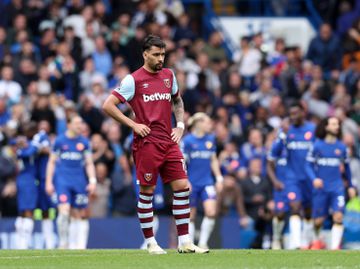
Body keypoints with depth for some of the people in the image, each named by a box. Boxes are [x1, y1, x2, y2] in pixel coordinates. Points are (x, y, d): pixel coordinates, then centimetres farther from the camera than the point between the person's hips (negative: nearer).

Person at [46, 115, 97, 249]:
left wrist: (92, 181, -1)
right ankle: (63, 242, -8)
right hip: (62, 180, -3)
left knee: (79, 215, 2)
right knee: (64, 211, -19)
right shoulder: (59, 141, 3)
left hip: (79, 182, 3)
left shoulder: (84, 142, 9)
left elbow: (89, 164, 12)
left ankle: (78, 246, 7)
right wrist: (49, 182, 3)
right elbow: (51, 162, 8)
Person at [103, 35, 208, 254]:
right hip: (146, 143, -5)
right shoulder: (133, 80, -6)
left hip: (169, 142, 5)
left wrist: (180, 125, 14)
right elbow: (108, 106, -7)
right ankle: (151, 243, 10)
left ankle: (185, 242, 3)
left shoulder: (168, 75, 12)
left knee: (183, 187, -1)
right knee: (147, 192, 0)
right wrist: (133, 125, -11)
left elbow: (177, 101, 30)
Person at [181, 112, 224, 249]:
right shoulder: (187, 140, -8)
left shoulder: (210, 139, 7)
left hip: (207, 182, 4)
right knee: (190, 216, 4)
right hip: (191, 184, -4)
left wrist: (219, 178, 12)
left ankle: (203, 243, -2)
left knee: (211, 212, -14)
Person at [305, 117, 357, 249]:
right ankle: (317, 240, 34)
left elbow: (346, 167, 18)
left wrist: (351, 186, 20)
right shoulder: (317, 145, -1)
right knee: (318, 220, 4)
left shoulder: (341, 147, 6)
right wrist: (314, 179, -18)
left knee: (338, 217, -16)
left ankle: (335, 246, -15)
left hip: (337, 187, 1)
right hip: (321, 188, -1)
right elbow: (309, 165, 0)